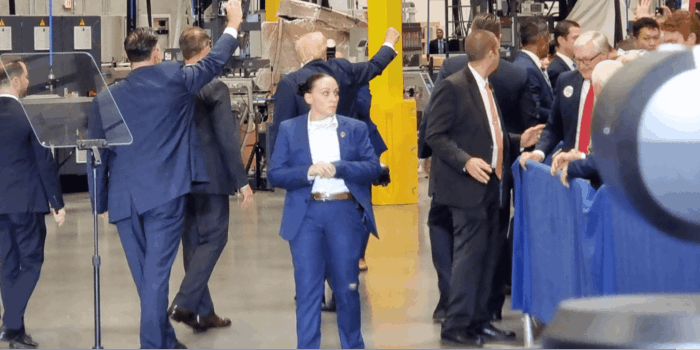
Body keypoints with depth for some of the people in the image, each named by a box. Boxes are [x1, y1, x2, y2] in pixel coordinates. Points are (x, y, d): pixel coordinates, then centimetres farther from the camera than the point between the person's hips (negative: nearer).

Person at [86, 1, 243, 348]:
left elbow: (97, 154, 4)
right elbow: (214, 61, 13)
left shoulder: (107, 97, 2)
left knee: (144, 275, 14)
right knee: (157, 274, -3)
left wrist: (100, 203, 13)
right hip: (164, 192, -3)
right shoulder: (173, 79, -4)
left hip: (124, 197, 3)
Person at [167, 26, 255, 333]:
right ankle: (184, 303, -11)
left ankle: (204, 312, 16)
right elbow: (227, 139, -15)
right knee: (213, 238, 1)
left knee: (193, 241, 12)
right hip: (209, 175, -6)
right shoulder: (214, 88, -13)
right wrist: (242, 181, -11)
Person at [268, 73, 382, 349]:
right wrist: (309, 172, -17)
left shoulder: (355, 128, 6)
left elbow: (374, 168, -3)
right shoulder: (289, 130, 5)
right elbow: (275, 175, -2)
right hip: (306, 214, -1)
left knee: (347, 286, 7)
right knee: (307, 288, 0)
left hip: (345, 213, 1)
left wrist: (338, 169, -17)